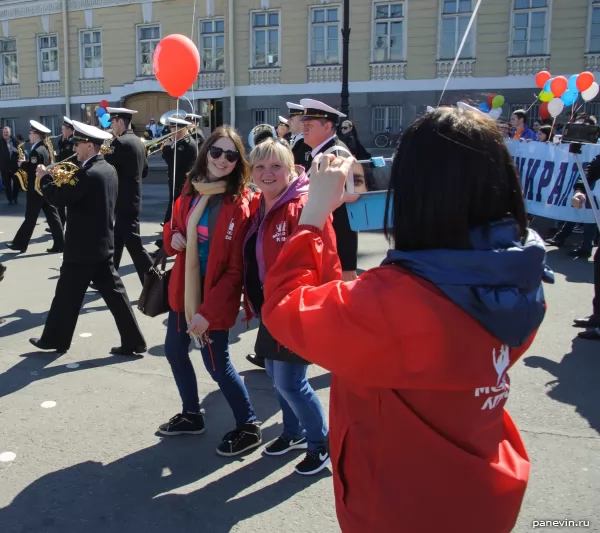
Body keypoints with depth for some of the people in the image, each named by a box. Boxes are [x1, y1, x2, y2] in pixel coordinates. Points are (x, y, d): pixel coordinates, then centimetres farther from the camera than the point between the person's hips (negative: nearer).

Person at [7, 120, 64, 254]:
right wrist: (27, 163, 12)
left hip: (36, 188, -9)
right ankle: (59, 244, 5)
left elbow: (33, 170, -24)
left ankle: (21, 244, 13)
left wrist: (23, 164, -8)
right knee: (52, 215, 6)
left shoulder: (36, 151, -19)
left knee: (30, 217, 1)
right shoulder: (46, 148, 11)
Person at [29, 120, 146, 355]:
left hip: (83, 247, -8)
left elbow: (58, 198, -19)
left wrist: (45, 178, -4)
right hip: (102, 244, 9)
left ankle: (55, 339, 25)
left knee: (67, 295, 8)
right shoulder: (108, 170, 9)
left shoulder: (88, 173, -21)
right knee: (114, 292, 8)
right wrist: (68, 183, 12)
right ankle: (133, 341, 9)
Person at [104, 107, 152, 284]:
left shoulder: (121, 143, -16)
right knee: (117, 241, 16)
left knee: (133, 243, -5)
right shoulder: (138, 142, 12)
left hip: (125, 201, -9)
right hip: (132, 198, 9)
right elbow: (144, 171, 18)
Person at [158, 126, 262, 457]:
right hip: (183, 288, 7)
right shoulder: (191, 190, 2)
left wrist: (208, 311, -21)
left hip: (213, 297, -7)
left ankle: (248, 427, 22)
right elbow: (174, 226, 18)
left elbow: (236, 269, -18)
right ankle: (192, 415, 40)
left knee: (217, 364, 1)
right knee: (174, 351, 18)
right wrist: (173, 237, -7)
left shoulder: (239, 204, -17)